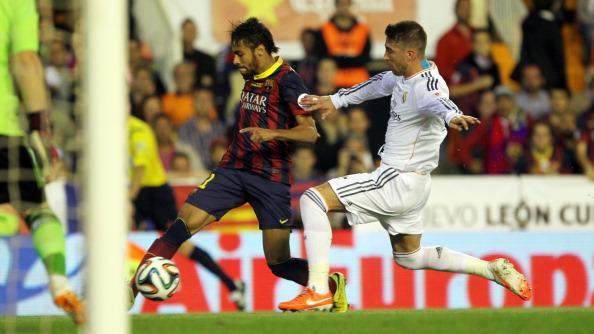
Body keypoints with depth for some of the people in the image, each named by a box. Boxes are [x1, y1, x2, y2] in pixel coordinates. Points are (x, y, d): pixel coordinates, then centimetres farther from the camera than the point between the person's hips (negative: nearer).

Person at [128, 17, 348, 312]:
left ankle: (333, 284, 25)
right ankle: (131, 291, -15)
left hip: (271, 179, -6)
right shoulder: (251, 77, 11)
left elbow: (310, 132, -19)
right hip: (234, 168, 6)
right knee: (181, 225, -12)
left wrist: (272, 133, -33)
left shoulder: (286, 80, -11)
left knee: (279, 263, -2)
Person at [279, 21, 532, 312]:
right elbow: (378, 85, 25)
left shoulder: (426, 86, -23)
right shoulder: (404, 75, 5)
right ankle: (493, 269, 27)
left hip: (398, 182, -10)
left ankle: (318, 292, -25)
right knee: (410, 257, 26)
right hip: (404, 184, 10)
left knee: (313, 199, -18)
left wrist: (452, 117, -68)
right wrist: (335, 100, 27)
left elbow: (439, 102, -46)